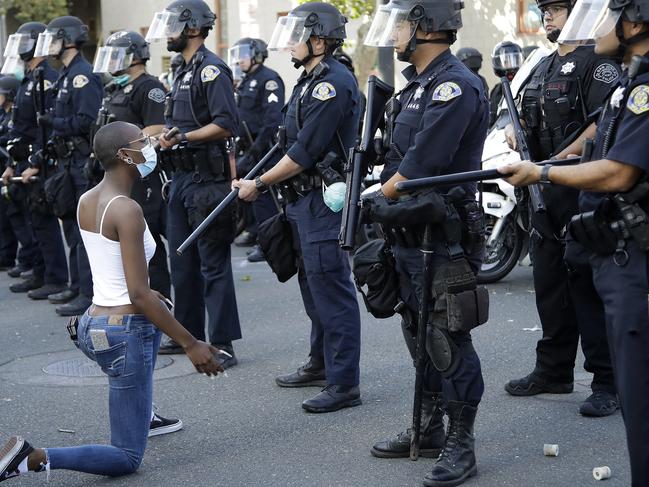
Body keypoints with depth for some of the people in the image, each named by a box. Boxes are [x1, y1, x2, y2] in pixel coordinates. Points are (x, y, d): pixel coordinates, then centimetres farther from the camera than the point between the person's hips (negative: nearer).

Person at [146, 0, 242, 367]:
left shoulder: (211, 69, -12)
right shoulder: (184, 71, 18)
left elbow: (227, 125, -21)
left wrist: (182, 137, -23)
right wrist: (164, 133, 13)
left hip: (207, 178, -10)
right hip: (183, 176, 10)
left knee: (213, 262, -7)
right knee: (182, 259, 14)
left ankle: (223, 344, -3)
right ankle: (189, 334, 24)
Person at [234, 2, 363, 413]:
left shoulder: (333, 84, -18)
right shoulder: (311, 80, 16)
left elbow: (304, 153, -21)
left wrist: (259, 185, -12)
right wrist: (259, 180, 9)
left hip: (325, 200, -11)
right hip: (306, 199, 11)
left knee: (331, 288, -8)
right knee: (313, 283, 19)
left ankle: (344, 384, -4)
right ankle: (321, 364, 32)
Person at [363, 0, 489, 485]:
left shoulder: (456, 86, -18)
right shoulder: (417, 85, 14)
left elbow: (421, 165, -23)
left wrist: (379, 195, -8)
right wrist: (383, 194, 3)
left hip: (443, 240, -10)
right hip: (409, 235, 10)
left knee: (449, 343, -3)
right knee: (420, 336, 17)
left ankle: (461, 446, 6)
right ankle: (429, 430, 30)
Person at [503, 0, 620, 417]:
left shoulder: (598, 63, -9)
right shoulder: (544, 68, 19)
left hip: (584, 191, -9)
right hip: (545, 191, 9)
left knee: (588, 283, -9)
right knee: (550, 281, 13)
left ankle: (608, 382, -4)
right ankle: (554, 370, 24)